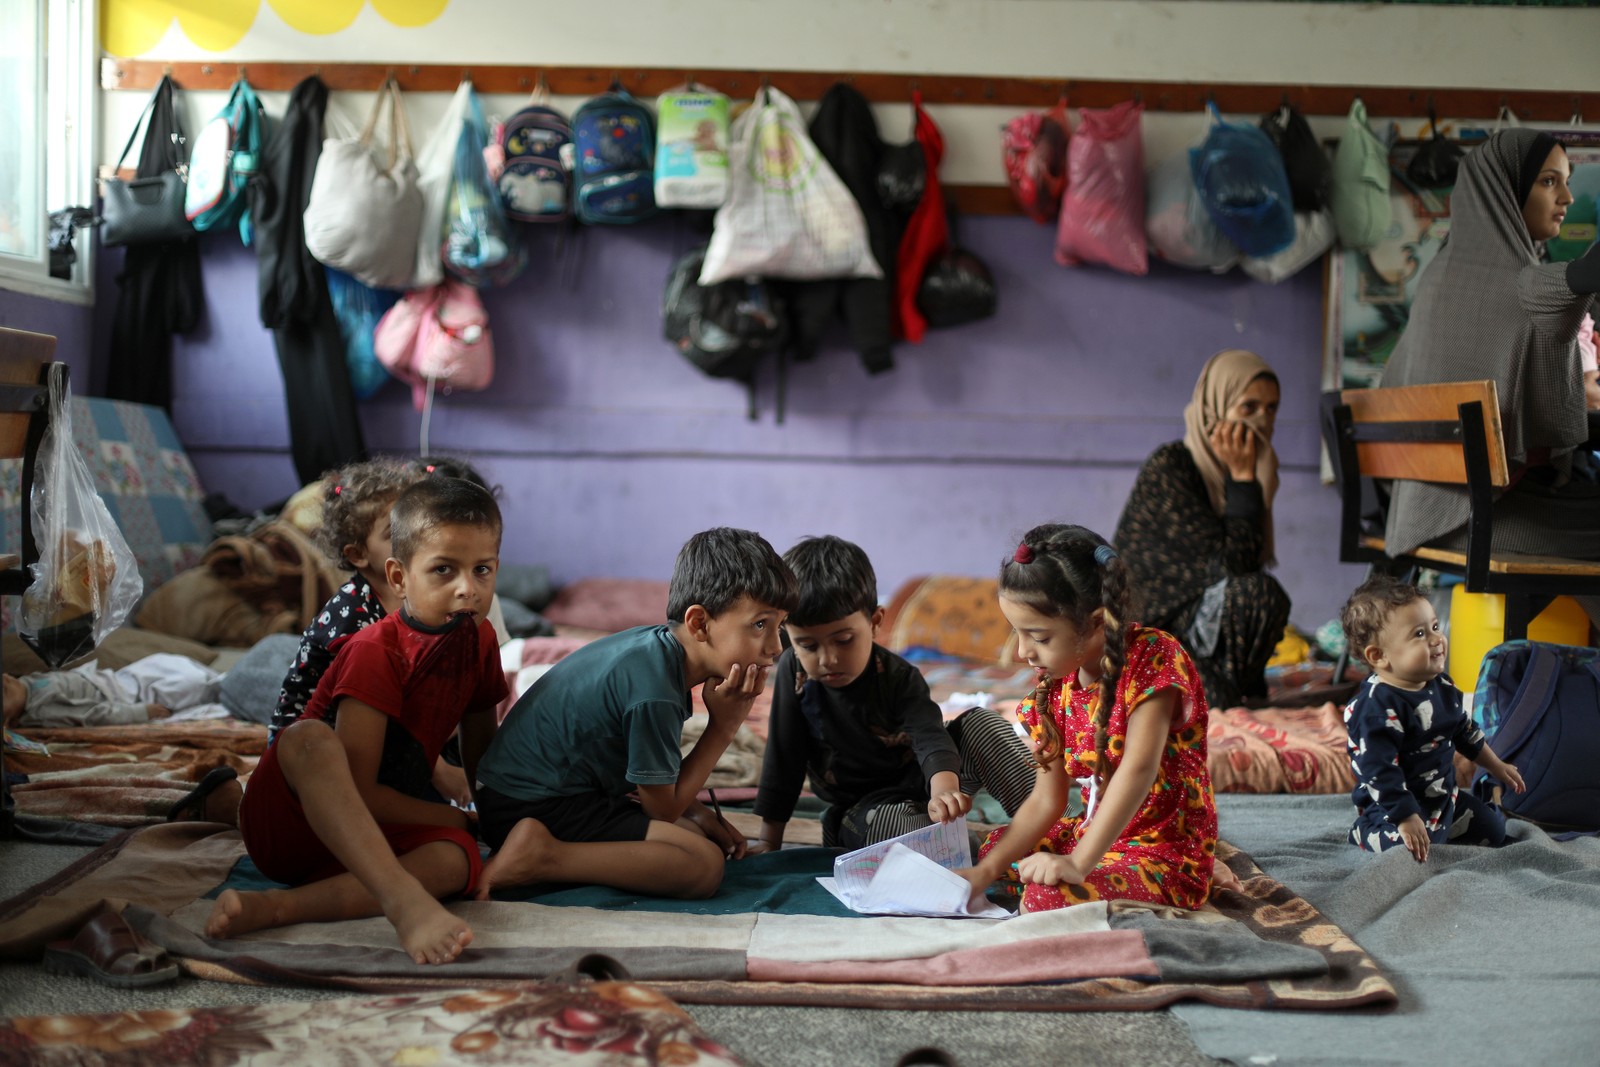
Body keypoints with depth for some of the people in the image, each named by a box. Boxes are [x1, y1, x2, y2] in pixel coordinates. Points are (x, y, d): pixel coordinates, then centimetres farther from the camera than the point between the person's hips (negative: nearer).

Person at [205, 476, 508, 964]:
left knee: (458, 859, -29)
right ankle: (405, 901, -56)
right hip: (283, 820, -5)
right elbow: (360, 789, -21)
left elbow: (479, 748, 21)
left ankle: (275, 906, -39)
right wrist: (456, 818, -12)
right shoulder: (374, 653, -18)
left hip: (378, 831, 6)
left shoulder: (479, 640, 4)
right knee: (311, 739, -40)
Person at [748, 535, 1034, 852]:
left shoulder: (899, 677, -15)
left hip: (921, 783, 1)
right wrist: (769, 841, -6)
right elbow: (783, 755, -8)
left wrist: (943, 789, -54)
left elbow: (929, 736, -31)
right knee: (888, 820, -38)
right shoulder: (793, 671, -13)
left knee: (980, 723, -20)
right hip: (861, 811, -1)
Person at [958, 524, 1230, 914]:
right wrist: (984, 872, -10)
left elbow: (1138, 769, -32)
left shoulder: (1153, 659, -20)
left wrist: (1078, 863, -39)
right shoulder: (1056, 683, 2)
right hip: (1093, 833, 8)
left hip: (1166, 848, -8)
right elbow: (1046, 800, 2)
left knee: (1047, 899, -31)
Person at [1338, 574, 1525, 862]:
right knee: (1409, 849, -30)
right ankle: (1364, 833, 1)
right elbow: (1379, 771, -30)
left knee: (1494, 828, 11)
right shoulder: (1376, 708, -28)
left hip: (1443, 797, 9)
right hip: (1393, 807, -8)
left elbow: (1465, 730, 21)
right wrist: (1407, 819, -32)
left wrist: (1496, 766, 29)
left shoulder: (1441, 687, 2)